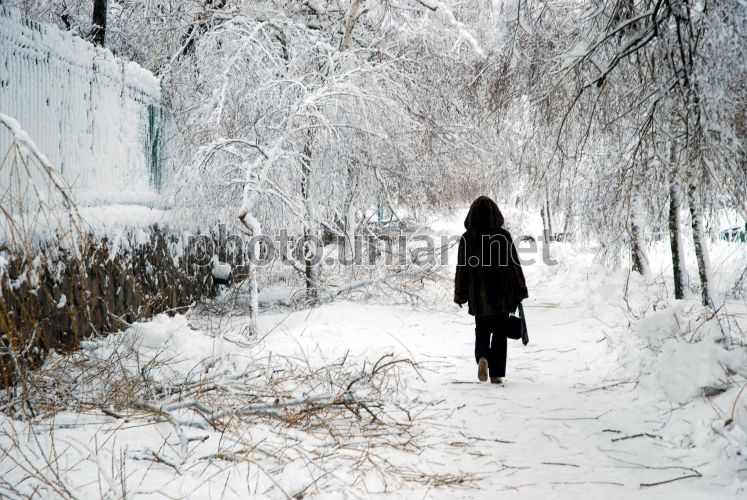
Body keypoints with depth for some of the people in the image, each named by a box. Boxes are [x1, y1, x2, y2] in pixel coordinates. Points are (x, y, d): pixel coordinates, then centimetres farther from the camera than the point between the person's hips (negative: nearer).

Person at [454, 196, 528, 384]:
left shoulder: (467, 238, -7)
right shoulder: (504, 236, -7)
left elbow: (462, 269, -2)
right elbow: (514, 265, -3)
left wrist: (460, 296, 8)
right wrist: (520, 292, 6)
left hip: (479, 295, 0)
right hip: (502, 293, 0)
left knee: (482, 331, 14)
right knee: (500, 333, 11)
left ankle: (482, 357, -14)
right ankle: (496, 374, 8)